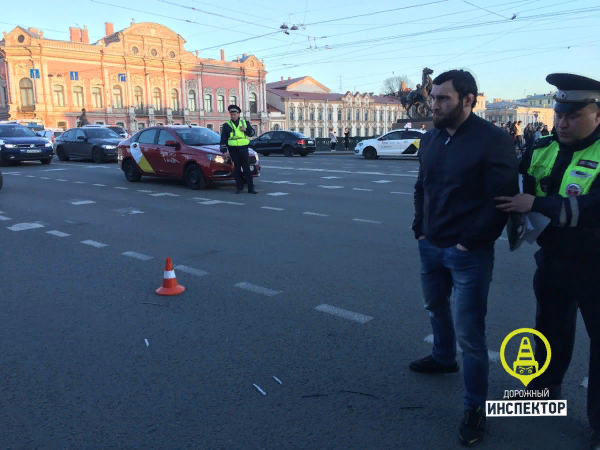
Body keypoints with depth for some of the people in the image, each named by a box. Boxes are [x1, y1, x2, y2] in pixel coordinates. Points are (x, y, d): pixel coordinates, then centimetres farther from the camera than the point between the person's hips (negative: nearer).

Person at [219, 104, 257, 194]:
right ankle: (239, 187, 9)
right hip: (233, 149, 0)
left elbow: (252, 132, 8)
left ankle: (251, 187, 1)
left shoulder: (245, 123, 11)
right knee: (237, 169, 2)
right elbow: (223, 139, 6)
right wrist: (224, 150, -2)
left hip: (243, 148, 0)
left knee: (247, 168, -2)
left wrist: (245, 130, -11)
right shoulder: (226, 125, 7)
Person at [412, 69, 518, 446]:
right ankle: (444, 358, 52)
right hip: (431, 247, 7)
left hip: (469, 253, -7)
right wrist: (420, 229, 6)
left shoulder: (493, 140, -14)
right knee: (436, 306, 25)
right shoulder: (431, 140, 7)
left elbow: (503, 199, -18)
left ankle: (476, 407, 16)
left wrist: (469, 243, -17)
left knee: (470, 333, -2)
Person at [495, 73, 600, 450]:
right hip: (552, 260, 6)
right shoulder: (542, 150, 0)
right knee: (551, 327, 22)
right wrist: (519, 221, -2)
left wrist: (537, 204, -29)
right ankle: (545, 387, 45)